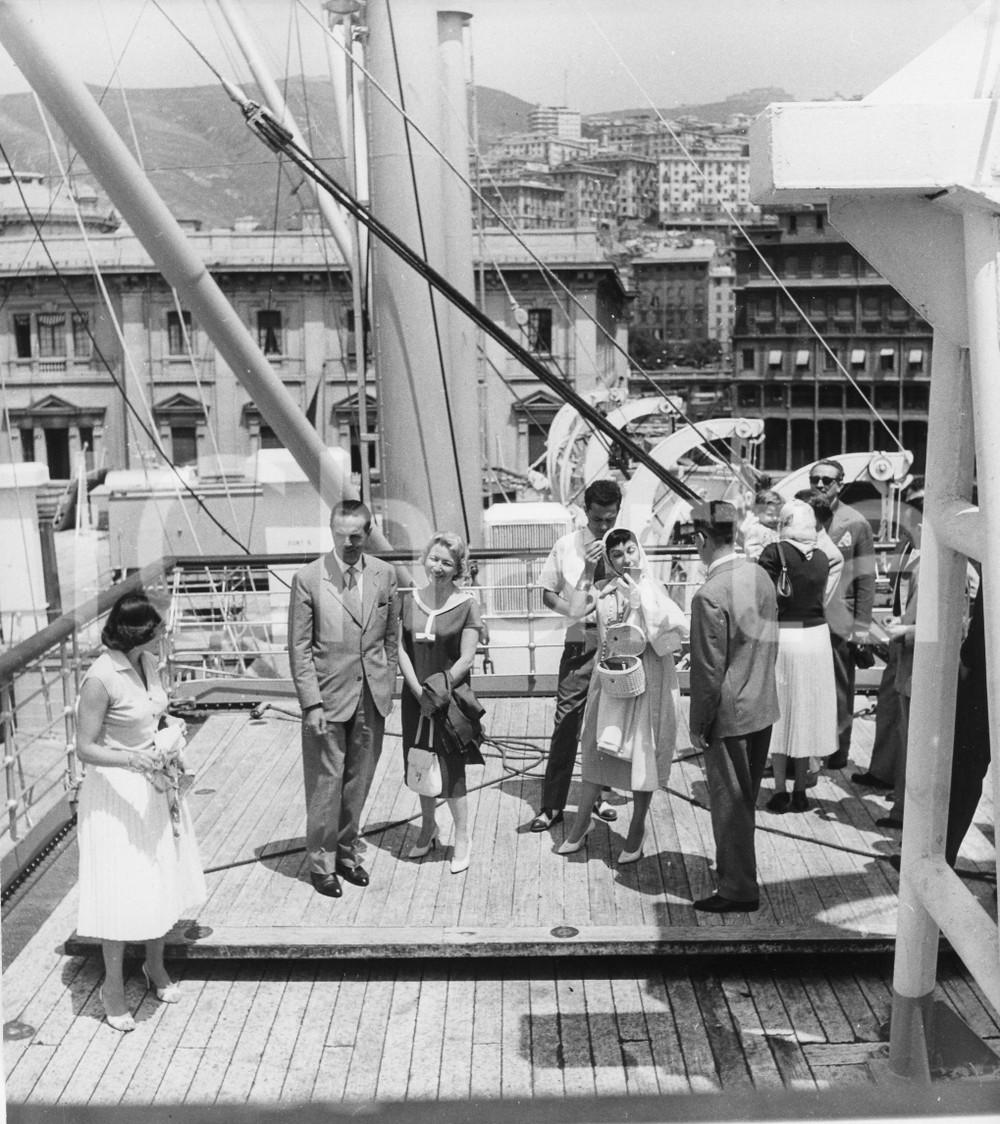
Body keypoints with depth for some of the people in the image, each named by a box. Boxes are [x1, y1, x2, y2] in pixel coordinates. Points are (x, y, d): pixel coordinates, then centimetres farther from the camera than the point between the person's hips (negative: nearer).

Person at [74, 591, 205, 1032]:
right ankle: (113, 986, 22)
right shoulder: (100, 678, -23)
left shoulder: (147, 663, -1)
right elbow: (85, 748, -19)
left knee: (162, 880, 17)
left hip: (155, 787, 7)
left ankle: (155, 966, 37)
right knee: (121, 891, 3)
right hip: (117, 792, -7)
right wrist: (135, 760, -31)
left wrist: (170, 723, -4)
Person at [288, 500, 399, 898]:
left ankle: (346, 850, 29)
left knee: (358, 781, 12)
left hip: (371, 698, 4)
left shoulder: (384, 575, 3)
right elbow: (299, 648, -7)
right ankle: (321, 862, 18)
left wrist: (386, 686, 8)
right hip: (328, 696, -3)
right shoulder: (308, 578, -8)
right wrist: (312, 703, -12)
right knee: (326, 783, 2)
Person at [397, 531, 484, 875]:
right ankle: (428, 828, 34)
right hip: (415, 697, 4)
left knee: (451, 770, 0)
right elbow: (401, 650, 0)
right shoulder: (409, 601, 1)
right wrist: (419, 693, -9)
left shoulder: (466, 605, -9)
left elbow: (466, 659, -11)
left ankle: (462, 840, 16)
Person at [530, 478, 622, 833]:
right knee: (566, 725, -2)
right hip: (580, 644, -1)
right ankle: (552, 806, 8)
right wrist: (574, 612, -12)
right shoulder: (566, 546, -2)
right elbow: (547, 593, 4)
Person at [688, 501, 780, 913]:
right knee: (745, 798, 21)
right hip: (763, 708, 8)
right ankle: (735, 870, 37)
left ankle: (739, 890, 16)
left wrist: (698, 725, -10)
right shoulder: (760, 575, 1)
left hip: (729, 714, -8)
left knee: (729, 803, 6)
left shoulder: (710, 595, -23)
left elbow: (709, 670, -20)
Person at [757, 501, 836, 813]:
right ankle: (800, 790, 17)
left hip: (782, 635, -3)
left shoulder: (774, 553, -10)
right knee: (808, 712, 11)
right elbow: (822, 598, 7)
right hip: (816, 634, 3)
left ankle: (780, 791, 7)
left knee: (780, 713, 6)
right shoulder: (821, 558, 2)